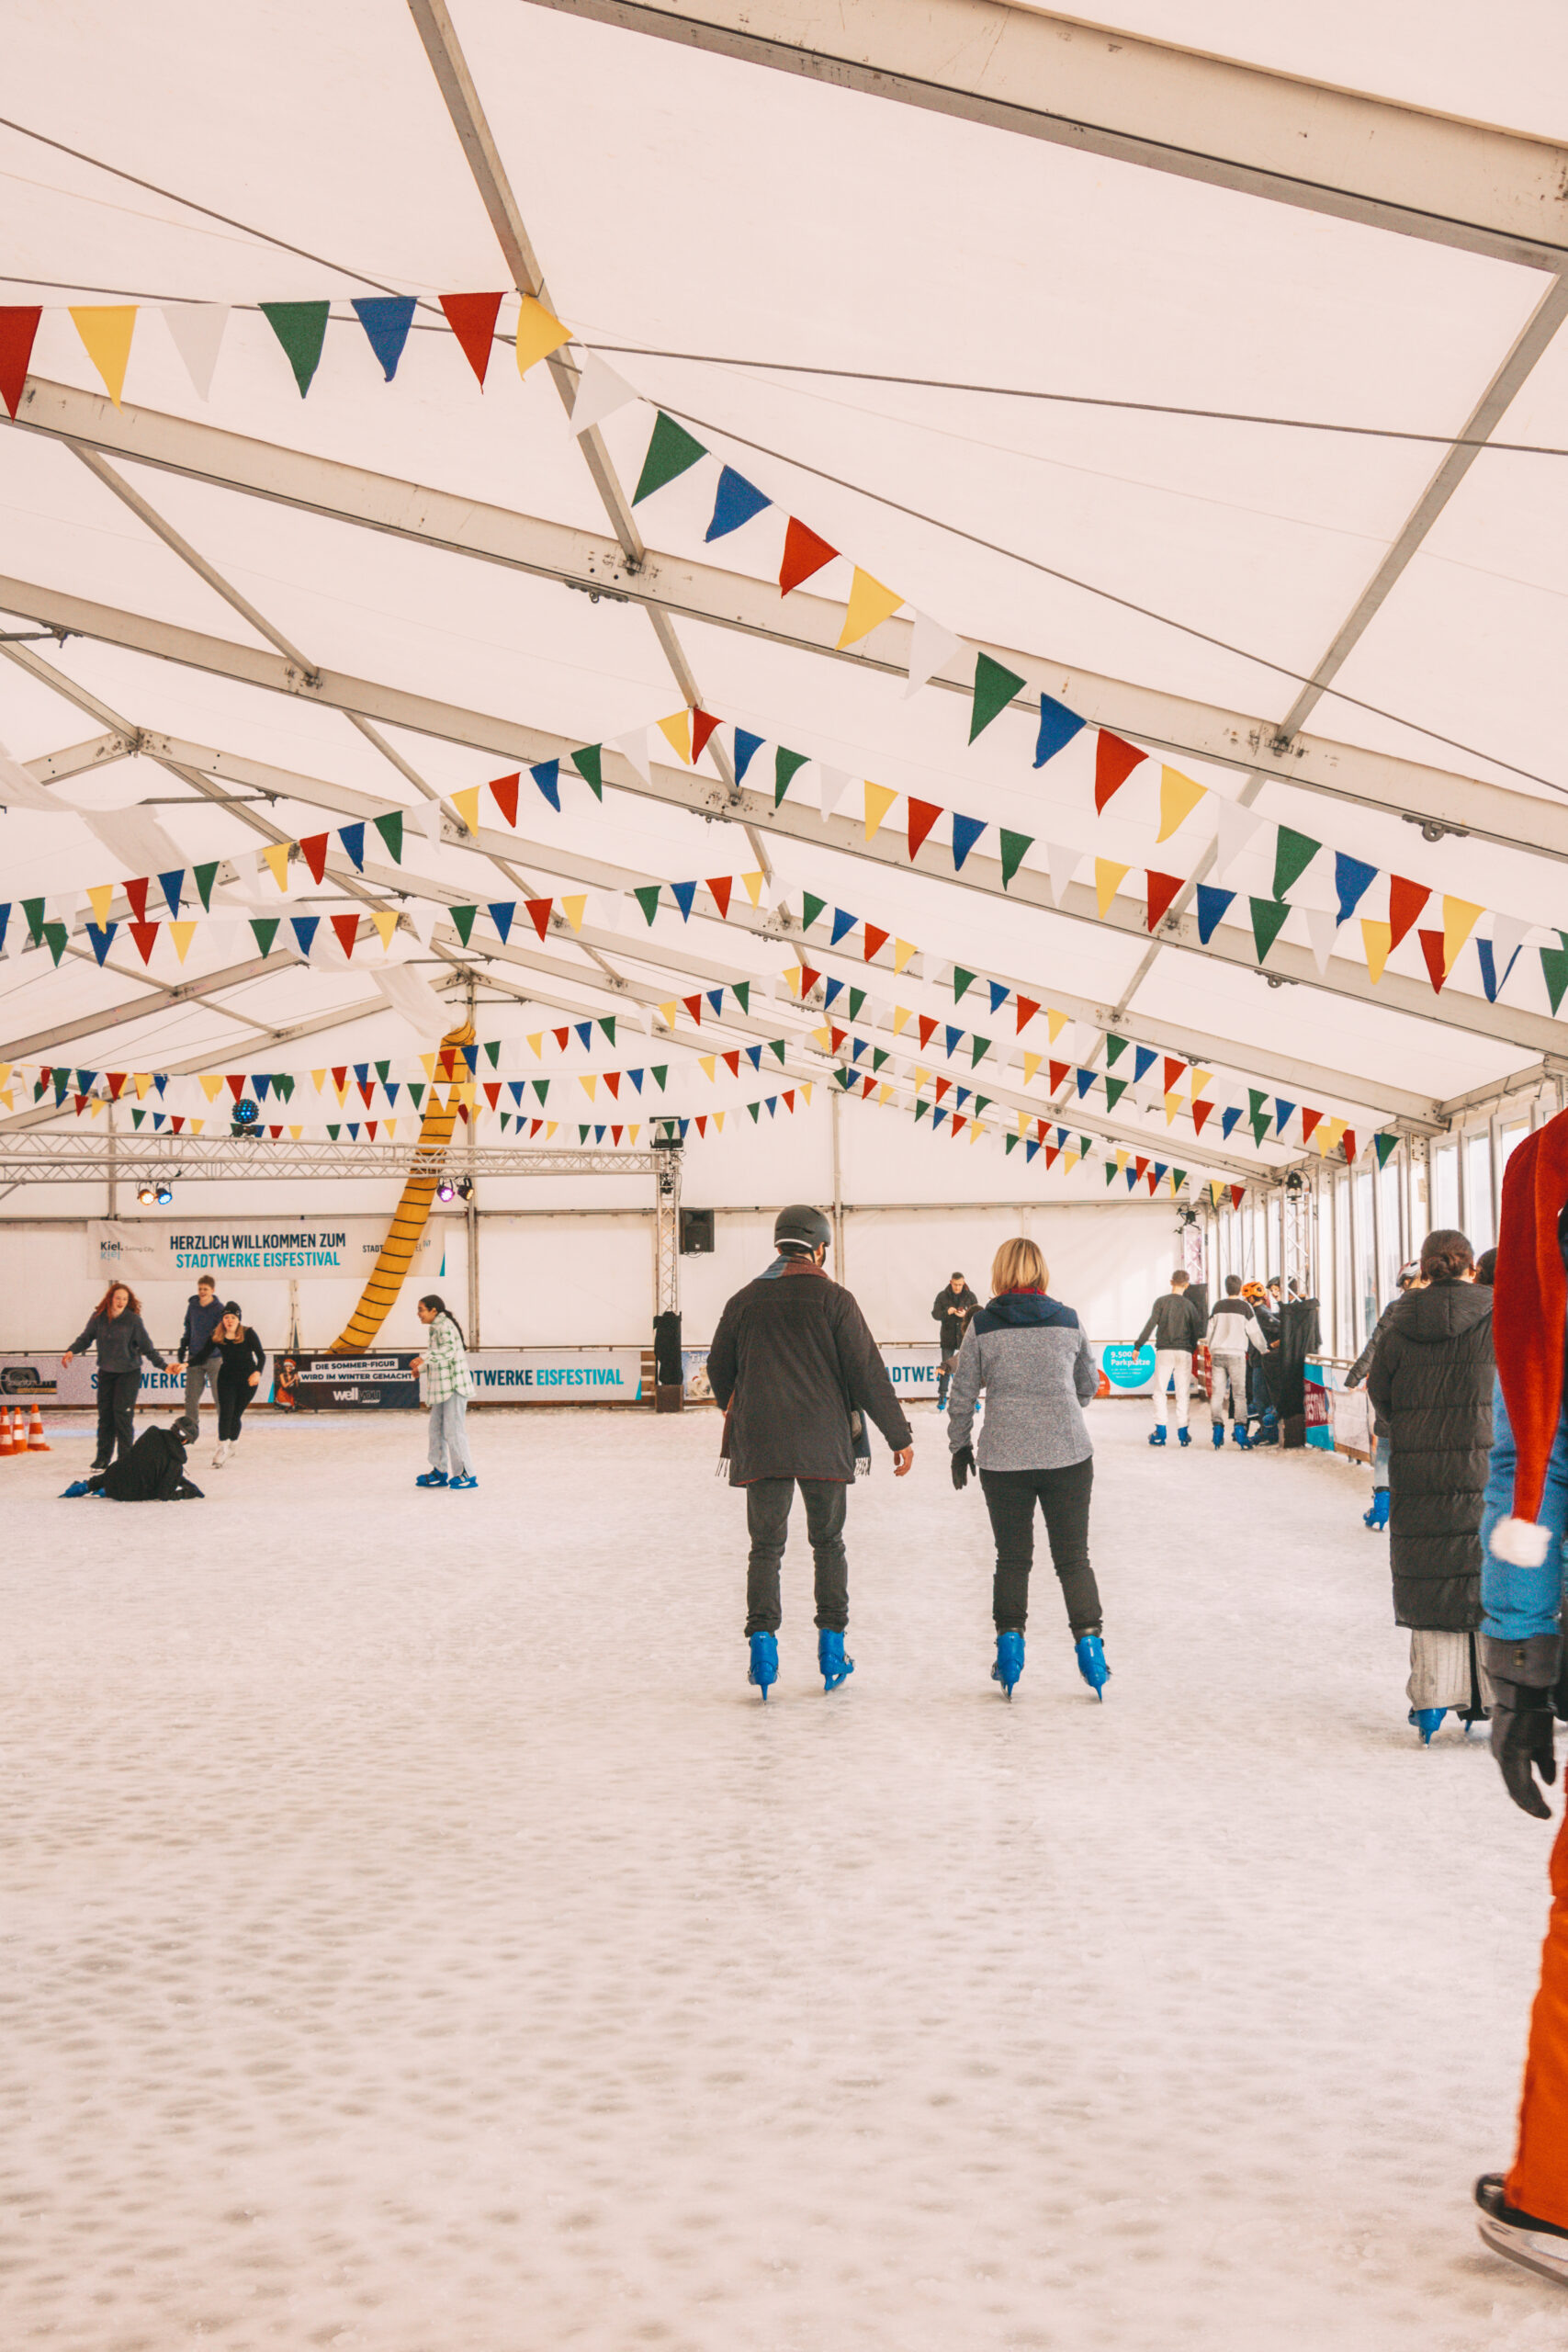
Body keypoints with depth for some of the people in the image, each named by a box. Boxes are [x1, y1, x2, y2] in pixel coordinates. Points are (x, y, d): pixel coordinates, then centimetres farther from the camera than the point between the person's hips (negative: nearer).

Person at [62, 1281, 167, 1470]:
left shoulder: (133, 1320, -10)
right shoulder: (98, 1318, -2)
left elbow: (147, 1347, -6)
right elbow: (86, 1338, 7)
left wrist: (163, 1366, -12)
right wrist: (72, 1350, -10)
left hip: (129, 1373, -3)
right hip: (106, 1372, 3)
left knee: (122, 1413, -9)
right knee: (105, 1414, 5)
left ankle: (126, 1457, 1)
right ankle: (103, 1457, 14)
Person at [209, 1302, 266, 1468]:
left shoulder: (248, 1334, -10)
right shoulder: (217, 1337, -2)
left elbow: (261, 1355, -12)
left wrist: (257, 1372, -28)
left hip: (247, 1379, -1)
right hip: (227, 1378, 1)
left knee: (236, 1414, 5)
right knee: (225, 1412, -13)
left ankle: (233, 1442, 29)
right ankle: (223, 1447, -16)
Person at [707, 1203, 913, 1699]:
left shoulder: (745, 1301, 6)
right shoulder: (834, 1300, -3)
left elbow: (719, 1370, 16)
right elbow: (867, 1373, -5)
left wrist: (735, 1410, 38)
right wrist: (899, 1436, 2)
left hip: (760, 1446, 1)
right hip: (824, 1444, -1)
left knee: (766, 1546, 8)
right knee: (828, 1543, 13)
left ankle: (762, 1641, -3)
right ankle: (832, 1647, 12)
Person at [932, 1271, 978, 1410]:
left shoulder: (970, 1296, 0)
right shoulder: (942, 1296, 0)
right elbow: (935, 1314, -4)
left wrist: (965, 1315, -21)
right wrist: (947, 1312, -23)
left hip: (965, 1337, 0)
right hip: (948, 1338, 0)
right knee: (946, 1367, 2)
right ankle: (942, 1396, 10)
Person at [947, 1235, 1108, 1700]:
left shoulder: (982, 1326, -3)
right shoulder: (1068, 1321, 1)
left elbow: (963, 1394, 2)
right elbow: (1089, 1385, 13)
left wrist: (960, 1445, 15)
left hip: (1003, 1459, 0)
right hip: (1068, 1453, 0)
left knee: (1012, 1557, 12)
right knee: (1073, 1557, 9)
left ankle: (1009, 1643, 10)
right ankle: (1089, 1644, 7)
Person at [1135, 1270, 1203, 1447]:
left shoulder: (1161, 1302, -2)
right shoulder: (1189, 1305, 3)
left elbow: (1151, 1324, -8)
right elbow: (1198, 1331, 2)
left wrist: (1138, 1346, -4)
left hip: (1164, 1351, -1)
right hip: (1184, 1352, 1)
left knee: (1160, 1392, 4)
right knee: (1183, 1393, 6)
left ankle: (1160, 1432, -2)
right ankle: (1182, 1431, 5)